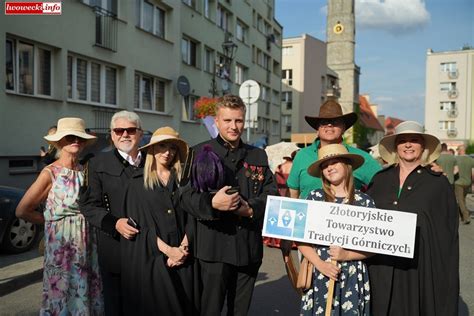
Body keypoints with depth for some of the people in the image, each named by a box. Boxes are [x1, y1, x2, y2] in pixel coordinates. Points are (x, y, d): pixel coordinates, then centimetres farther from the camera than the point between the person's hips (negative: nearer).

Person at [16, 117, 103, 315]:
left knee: (88, 293, 12)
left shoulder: (85, 171, 4)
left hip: (87, 242, 4)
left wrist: (85, 222, -3)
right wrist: (52, 221, -1)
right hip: (62, 243, -4)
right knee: (63, 294, 8)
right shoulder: (50, 172, -9)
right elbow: (22, 211, -7)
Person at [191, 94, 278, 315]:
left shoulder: (258, 156, 12)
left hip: (250, 247, 4)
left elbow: (271, 193, 4)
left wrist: (251, 209, -14)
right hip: (215, 246, -4)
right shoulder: (200, 153, 0)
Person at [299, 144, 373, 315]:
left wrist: (347, 255, -13)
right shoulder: (315, 197, 0)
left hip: (353, 277, 0)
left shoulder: (365, 201, 0)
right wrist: (320, 264, -11)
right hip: (320, 276, 0)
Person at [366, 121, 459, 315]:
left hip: (422, 266, -2)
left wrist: (449, 275, -2)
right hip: (382, 268, 2)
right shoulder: (380, 179, 7)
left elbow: (449, 232, 1)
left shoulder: (438, 183, 0)